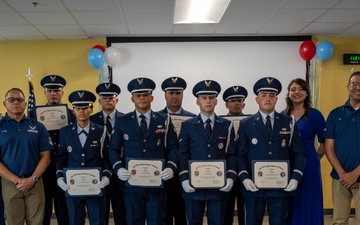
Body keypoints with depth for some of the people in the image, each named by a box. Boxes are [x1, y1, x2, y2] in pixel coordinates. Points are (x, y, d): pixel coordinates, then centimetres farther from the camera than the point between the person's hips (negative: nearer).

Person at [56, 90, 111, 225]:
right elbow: (61, 159, 7)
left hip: (96, 187, -1)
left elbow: (107, 158, 1)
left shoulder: (101, 131, 2)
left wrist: (106, 176, -14)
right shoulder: (65, 132, 7)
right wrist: (59, 178, -7)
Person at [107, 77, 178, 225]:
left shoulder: (164, 120, 7)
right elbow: (114, 149, 7)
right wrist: (118, 168, -10)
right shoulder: (122, 121, 7)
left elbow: (173, 148, 5)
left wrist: (171, 167, -12)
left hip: (157, 182, 0)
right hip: (131, 182, 0)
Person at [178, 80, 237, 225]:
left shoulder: (227, 125, 8)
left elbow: (231, 154, 4)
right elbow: (183, 155, 1)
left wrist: (230, 178, -9)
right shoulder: (187, 125, 6)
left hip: (219, 186, 1)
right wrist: (184, 179, -11)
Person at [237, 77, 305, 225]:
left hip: (281, 186, 1)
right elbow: (241, 155, 1)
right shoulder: (245, 124, 5)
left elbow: (298, 153, 5)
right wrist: (244, 178, -13)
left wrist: (296, 178, -8)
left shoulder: (289, 123, 7)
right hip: (254, 186, -1)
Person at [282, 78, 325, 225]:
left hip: (308, 165, -4)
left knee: (307, 206, 5)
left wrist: (314, 157, 3)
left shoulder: (314, 115, -5)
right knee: (288, 207, 11)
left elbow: (325, 142, 0)